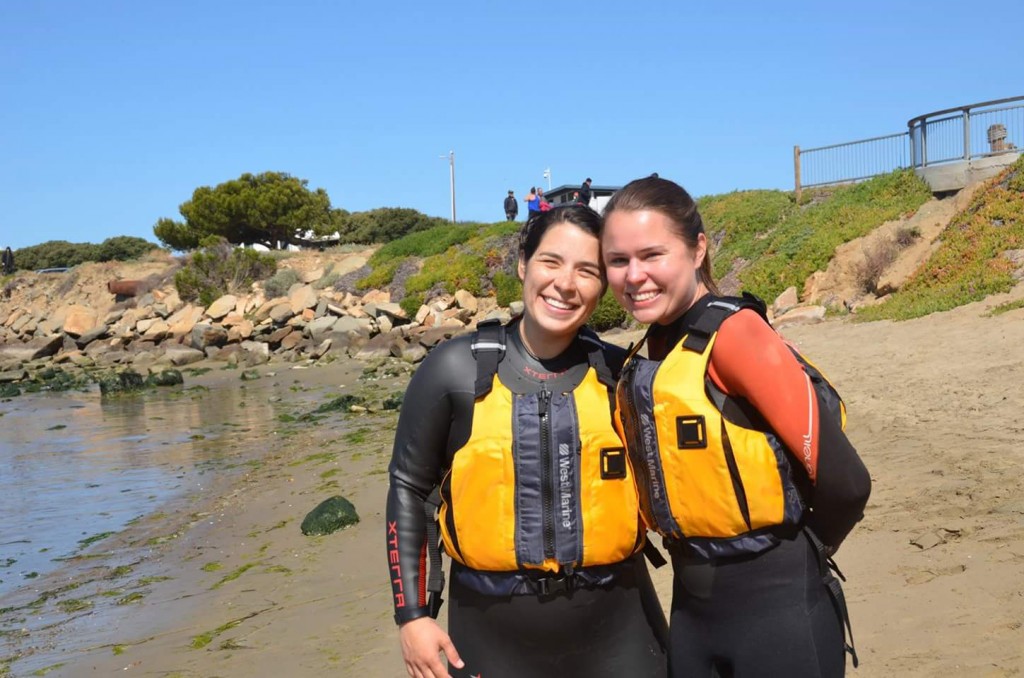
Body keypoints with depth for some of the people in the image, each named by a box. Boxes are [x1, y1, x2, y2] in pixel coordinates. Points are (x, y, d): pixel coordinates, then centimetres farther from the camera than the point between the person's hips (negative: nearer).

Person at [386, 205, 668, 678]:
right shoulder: (456, 369, -6)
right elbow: (408, 487, 1)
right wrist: (411, 614, -2)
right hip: (493, 626, -1)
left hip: (614, 621, 1)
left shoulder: (619, 374, -1)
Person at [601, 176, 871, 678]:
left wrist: (797, 558, -2)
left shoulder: (733, 332, -16)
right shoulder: (648, 358, 6)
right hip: (690, 603, 7)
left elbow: (843, 480, -19)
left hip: (776, 606, -7)